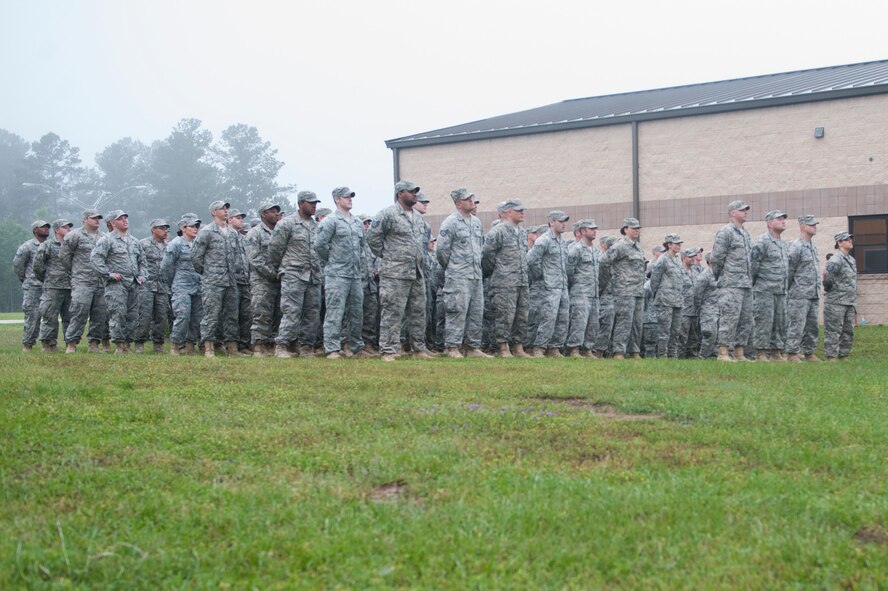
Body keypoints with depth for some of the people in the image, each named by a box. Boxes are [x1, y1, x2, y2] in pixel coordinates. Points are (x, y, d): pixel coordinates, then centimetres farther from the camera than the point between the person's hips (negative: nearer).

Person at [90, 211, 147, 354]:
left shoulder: (135, 242, 20)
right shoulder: (107, 240, -2)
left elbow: (142, 260, 30)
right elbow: (95, 257, -11)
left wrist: (142, 275, 14)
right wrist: (108, 274, -14)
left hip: (133, 284, 7)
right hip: (116, 283, -7)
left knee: (133, 315, 5)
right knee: (118, 314, -12)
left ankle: (127, 344, 12)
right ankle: (119, 345, -8)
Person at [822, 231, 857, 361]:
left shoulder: (851, 260, 17)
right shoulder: (836, 259, -11)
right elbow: (828, 275, -17)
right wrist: (827, 281, -35)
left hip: (849, 303, 9)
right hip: (836, 303, -9)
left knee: (848, 332, 11)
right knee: (834, 331, -6)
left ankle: (843, 356, 18)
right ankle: (831, 357, -2)